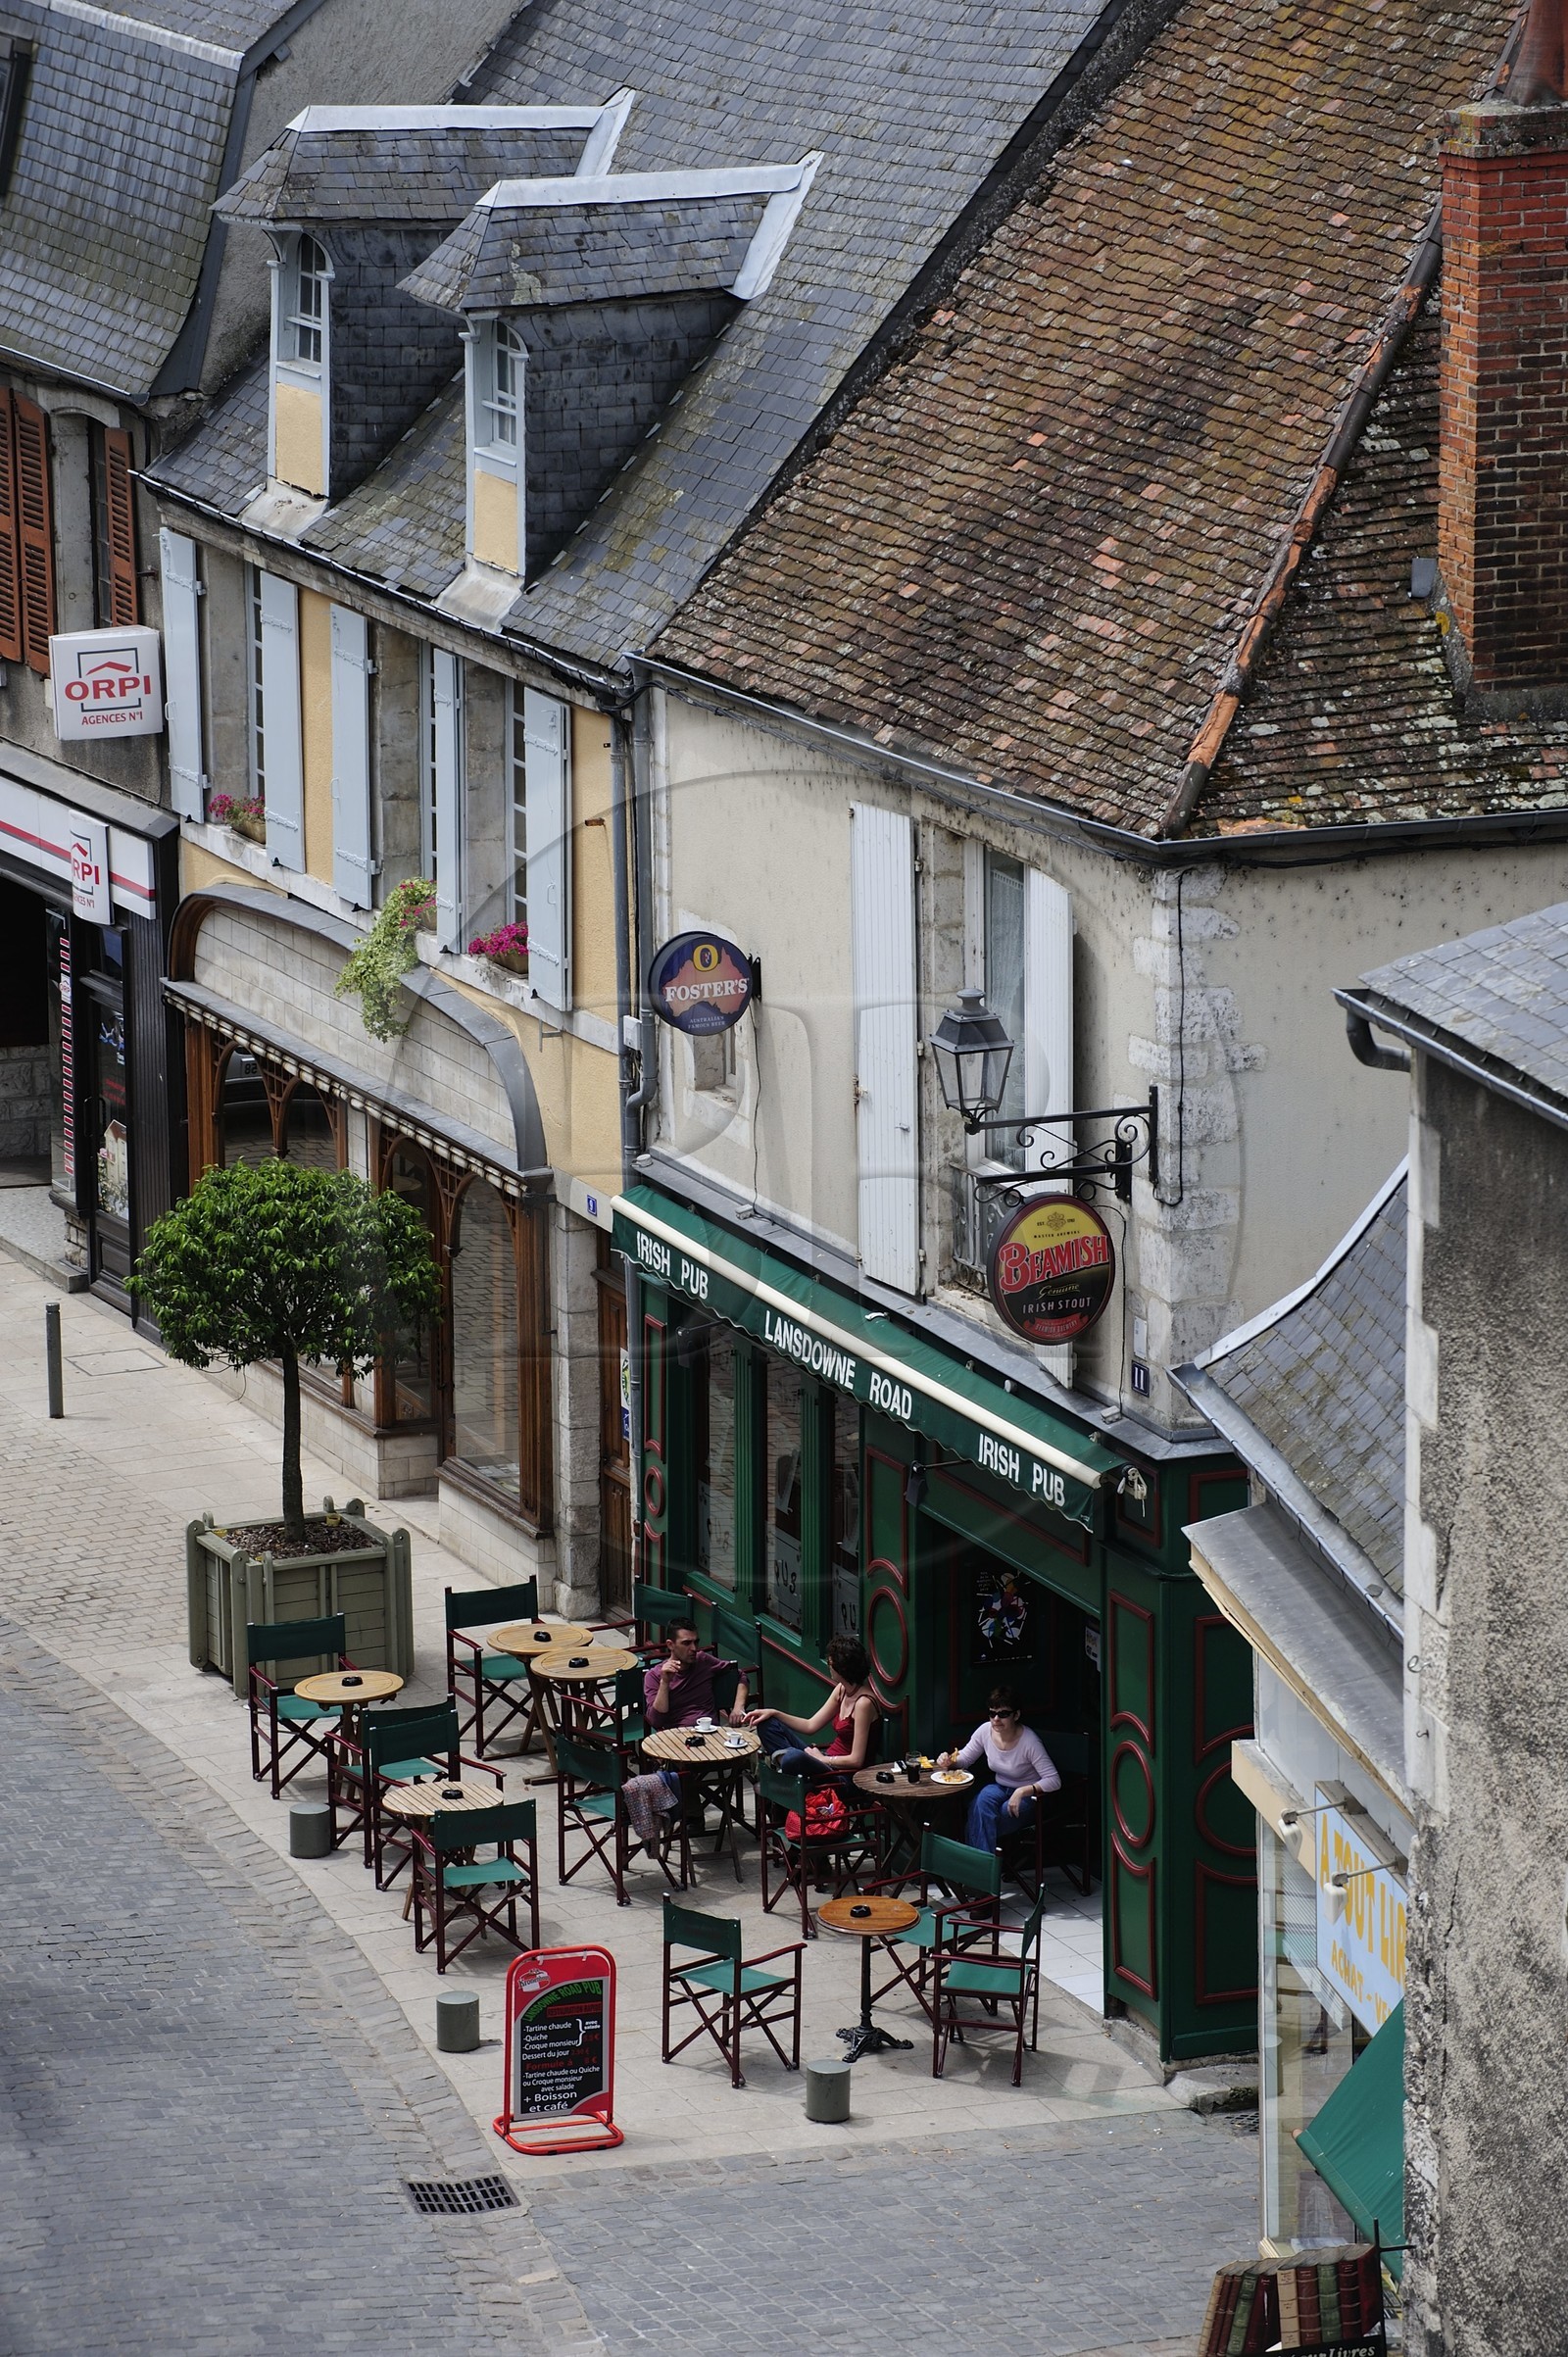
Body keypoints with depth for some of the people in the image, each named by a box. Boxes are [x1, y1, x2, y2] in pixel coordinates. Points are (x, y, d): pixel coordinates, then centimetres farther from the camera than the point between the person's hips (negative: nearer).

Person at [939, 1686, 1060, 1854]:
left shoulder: (1029, 1741, -24)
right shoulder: (986, 1731, -8)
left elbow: (1054, 1781, -25)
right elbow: (964, 1759, 8)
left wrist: (1024, 1791, -37)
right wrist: (949, 1760, -15)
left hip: (1029, 1796, -5)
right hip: (1000, 1789, 5)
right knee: (984, 1798, -31)